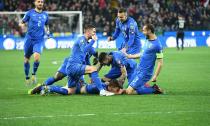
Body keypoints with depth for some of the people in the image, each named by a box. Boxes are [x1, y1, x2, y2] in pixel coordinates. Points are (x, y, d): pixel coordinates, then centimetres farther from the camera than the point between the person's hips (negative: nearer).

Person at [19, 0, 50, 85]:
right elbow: (21, 23, 5)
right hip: (29, 38, -1)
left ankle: (34, 74, 2)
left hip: (39, 40, 1)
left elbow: (47, 25, 27)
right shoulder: (30, 13, 2)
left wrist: (47, 31, 6)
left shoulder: (45, 15, 10)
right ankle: (27, 77, 25)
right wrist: (22, 25, -18)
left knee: (37, 57, -21)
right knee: (27, 59, 6)